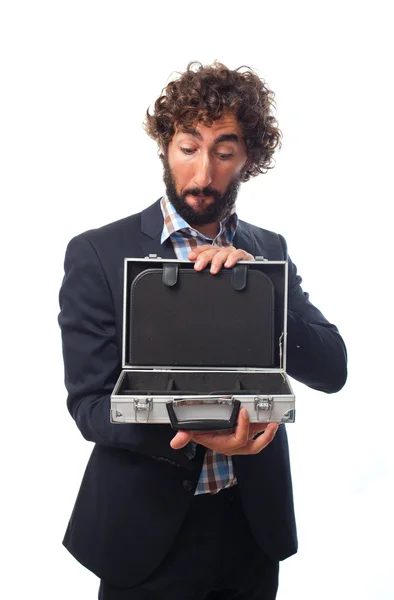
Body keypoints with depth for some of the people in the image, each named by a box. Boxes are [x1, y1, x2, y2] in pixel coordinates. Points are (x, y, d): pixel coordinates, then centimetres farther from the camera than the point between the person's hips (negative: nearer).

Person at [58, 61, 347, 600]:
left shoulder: (269, 251, 1)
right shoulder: (98, 254, -10)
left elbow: (332, 371, -5)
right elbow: (89, 403, -13)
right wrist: (191, 432, -30)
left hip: (253, 523, 4)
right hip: (146, 532, -3)